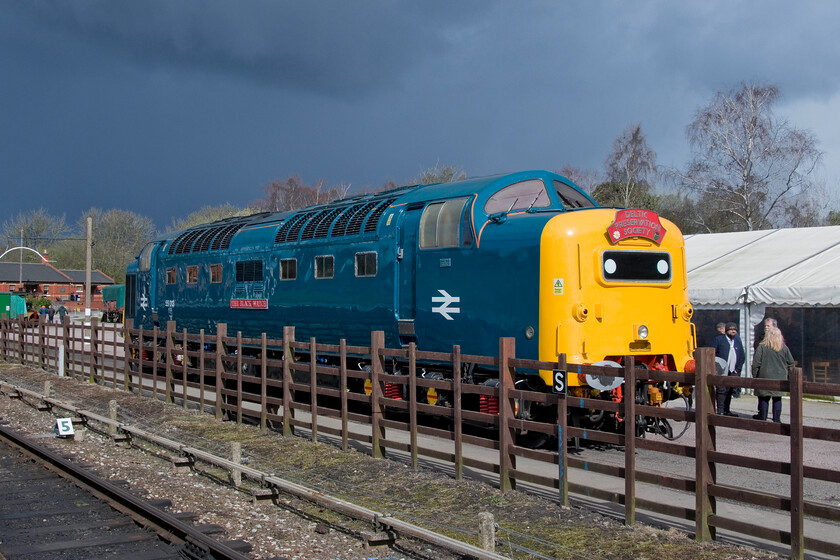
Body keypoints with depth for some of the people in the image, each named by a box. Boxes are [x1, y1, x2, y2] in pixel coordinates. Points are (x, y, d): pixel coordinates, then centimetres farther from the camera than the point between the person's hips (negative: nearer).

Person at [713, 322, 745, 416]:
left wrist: (738, 369, 8)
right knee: (721, 390, -9)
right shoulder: (719, 339, 3)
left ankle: (726, 410, 13)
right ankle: (720, 411, -8)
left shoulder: (738, 340, 16)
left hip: (733, 372, 4)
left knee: (729, 391, 6)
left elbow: (742, 356, 18)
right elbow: (713, 354, 0)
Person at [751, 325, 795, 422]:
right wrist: (787, 374, 17)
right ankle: (776, 418, 9)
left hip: (765, 376, -2)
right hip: (780, 378, 2)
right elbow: (791, 363, 6)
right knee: (777, 398, 8)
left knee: (764, 398, 6)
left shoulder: (762, 347, -8)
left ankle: (762, 417, 12)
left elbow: (756, 363, -8)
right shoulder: (784, 348, 1)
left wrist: (755, 376, 1)